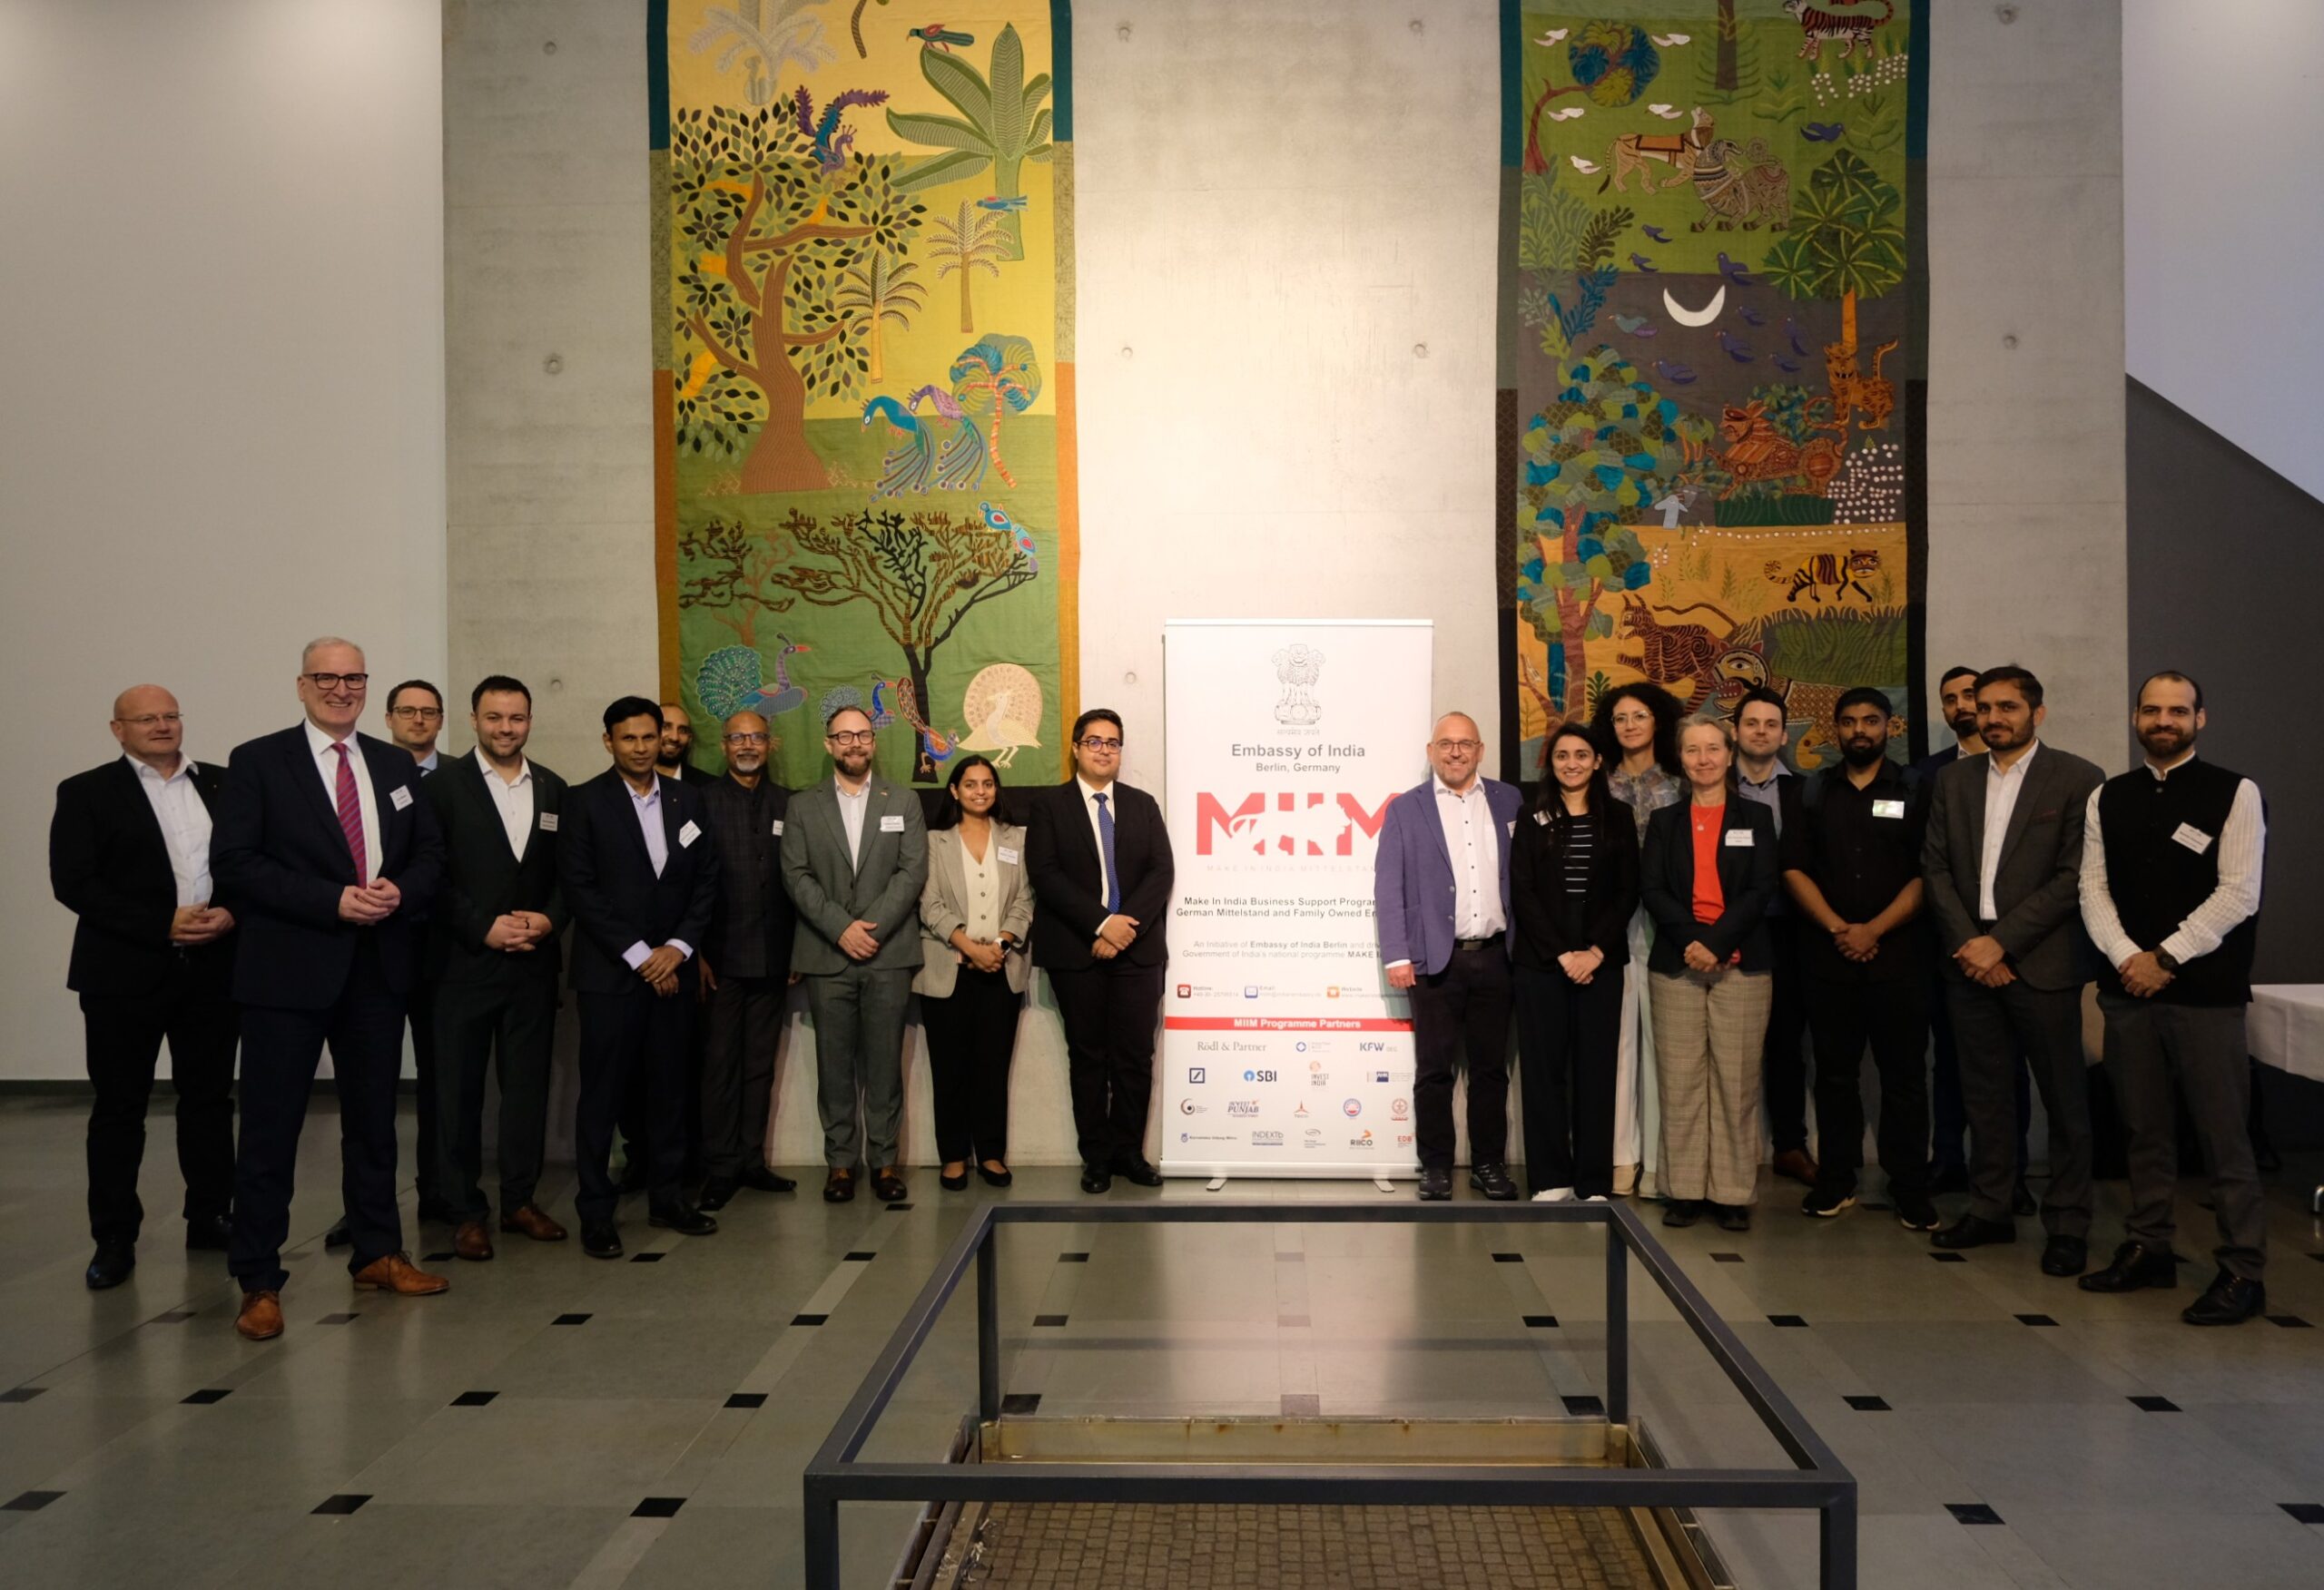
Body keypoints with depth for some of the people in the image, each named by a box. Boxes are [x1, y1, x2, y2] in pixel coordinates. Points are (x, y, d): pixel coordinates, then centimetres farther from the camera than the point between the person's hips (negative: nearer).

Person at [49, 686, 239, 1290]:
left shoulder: (222, 786, 10)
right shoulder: (85, 793, 1)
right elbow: (73, 882, -8)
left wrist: (233, 912, -12)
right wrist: (164, 924, -16)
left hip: (214, 969, 3)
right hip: (124, 974, -3)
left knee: (209, 1099, 9)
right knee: (118, 1108, 4)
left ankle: (210, 1219, 21)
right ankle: (114, 1240, 13)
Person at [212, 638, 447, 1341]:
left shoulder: (395, 765, 11)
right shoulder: (257, 761, -3)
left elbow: (430, 851, 11)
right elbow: (234, 861, -11)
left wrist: (400, 891, -11)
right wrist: (333, 901, -19)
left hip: (379, 967, 5)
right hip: (288, 967, -4)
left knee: (373, 1120, 13)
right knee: (271, 1127, 0)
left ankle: (377, 1255, 25)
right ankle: (258, 1282, 10)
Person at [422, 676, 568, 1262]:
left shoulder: (553, 789, 11)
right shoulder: (443, 785, -1)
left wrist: (549, 918, -7)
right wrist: (485, 928, -14)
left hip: (534, 963, 4)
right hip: (464, 962, -3)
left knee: (528, 1084, 8)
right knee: (460, 1089, 3)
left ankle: (519, 1199, 19)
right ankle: (465, 1210, 12)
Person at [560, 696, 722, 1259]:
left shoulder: (687, 799, 9)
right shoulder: (584, 801, -3)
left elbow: (706, 880, 8)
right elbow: (580, 889, -9)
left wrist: (679, 947, -5)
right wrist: (638, 956, -11)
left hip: (673, 967, 4)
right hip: (610, 972, -4)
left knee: (669, 1087, 9)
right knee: (602, 1092, 0)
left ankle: (666, 1197, 20)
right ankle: (596, 1211, 8)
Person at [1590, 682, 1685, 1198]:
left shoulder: (1679, 786, 7)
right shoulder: (1601, 786, 10)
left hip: (1664, 921, -1)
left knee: (1660, 1035, -2)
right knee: (1616, 1033, 0)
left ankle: (1659, 1159, 4)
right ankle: (1620, 1156, 5)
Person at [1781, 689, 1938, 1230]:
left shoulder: (1915, 790, 5)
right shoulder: (1813, 791, 10)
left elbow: (1927, 874, -2)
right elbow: (1794, 868, 4)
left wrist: (1873, 930, -12)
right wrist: (1837, 927, -8)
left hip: (1898, 956, -2)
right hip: (1826, 957, 2)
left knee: (1903, 1074, 0)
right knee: (1835, 1072, 7)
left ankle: (1910, 1189, 8)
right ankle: (1836, 1181, 16)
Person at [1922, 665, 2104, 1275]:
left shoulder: (2078, 779, -4)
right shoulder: (1953, 780, 10)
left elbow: (2074, 877, -10)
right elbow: (1935, 867, 7)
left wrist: (2000, 941, -14)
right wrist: (1968, 942, -6)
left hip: (2041, 964, -4)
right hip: (1970, 961, 4)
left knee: (2064, 1099, 3)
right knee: (1984, 1093, 11)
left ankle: (2068, 1225, 13)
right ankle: (1989, 1210, 22)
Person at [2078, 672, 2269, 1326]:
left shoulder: (2236, 794, -2)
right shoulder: (2107, 799, 10)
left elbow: (2237, 894, -9)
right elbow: (2093, 887, 7)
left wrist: (2166, 959, -12)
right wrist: (2127, 958, -8)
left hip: (2205, 992, -4)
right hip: (2127, 987, 4)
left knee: (2224, 1136, -1)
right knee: (2145, 1131, 12)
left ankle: (2243, 1272, 6)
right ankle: (2147, 1249, 23)